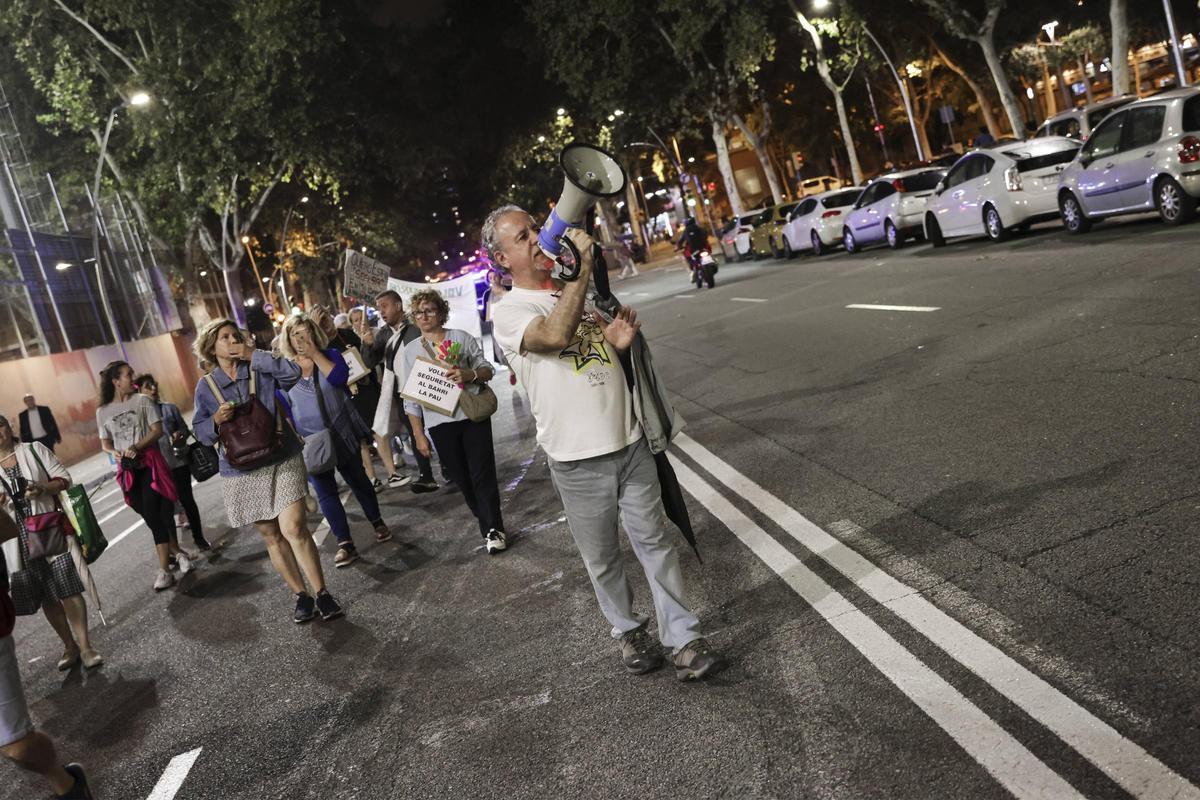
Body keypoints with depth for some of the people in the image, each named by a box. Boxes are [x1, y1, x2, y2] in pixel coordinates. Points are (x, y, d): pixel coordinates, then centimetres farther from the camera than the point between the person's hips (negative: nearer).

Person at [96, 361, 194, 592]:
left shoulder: (142, 401, 1)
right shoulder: (103, 412, 7)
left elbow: (157, 430, -4)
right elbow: (105, 443, 14)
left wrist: (136, 447, -18)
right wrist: (114, 452, -9)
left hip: (149, 462, -3)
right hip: (127, 469, 3)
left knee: (154, 515, -10)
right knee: (150, 516, 6)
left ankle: (164, 569, -5)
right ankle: (176, 551, 23)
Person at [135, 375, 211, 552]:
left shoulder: (170, 408, 3)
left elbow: (185, 430, 7)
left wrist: (180, 435, -14)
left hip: (178, 462, 1)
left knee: (187, 500, 6)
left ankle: (199, 538, 18)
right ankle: (172, 545, 17)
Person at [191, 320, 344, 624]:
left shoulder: (261, 370, 2)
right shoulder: (205, 386, 6)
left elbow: (292, 372, -17)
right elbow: (200, 430, 8)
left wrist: (253, 356, -13)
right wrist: (216, 421, -13)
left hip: (281, 461, -2)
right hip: (241, 472, 3)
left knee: (294, 529, -14)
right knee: (271, 536, 8)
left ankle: (322, 594, -3)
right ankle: (301, 596, 21)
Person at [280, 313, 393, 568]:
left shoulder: (329, 354, -2)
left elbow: (339, 377, -23)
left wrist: (315, 354, -24)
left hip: (343, 436, 0)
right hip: (311, 442, 0)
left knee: (358, 480, 13)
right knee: (326, 492, -1)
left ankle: (377, 522, 31)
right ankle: (345, 543, 2)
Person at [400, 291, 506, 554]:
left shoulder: (461, 337, 3)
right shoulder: (410, 350, 7)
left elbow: (487, 370, 4)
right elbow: (411, 397, 8)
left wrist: (469, 374, -19)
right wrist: (419, 435, 3)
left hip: (472, 415, -2)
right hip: (439, 423, 2)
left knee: (482, 474, -4)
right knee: (461, 478, 6)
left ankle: (493, 530, 4)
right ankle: (489, 524, 20)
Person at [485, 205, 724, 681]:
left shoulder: (582, 292, 12)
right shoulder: (510, 312, -9)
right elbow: (556, 335, -32)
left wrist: (620, 343, -1)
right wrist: (583, 262, -27)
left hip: (629, 443, 4)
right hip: (577, 461, -4)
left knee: (654, 541, 6)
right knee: (602, 558, 10)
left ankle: (683, 638, 14)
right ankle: (628, 632, 31)